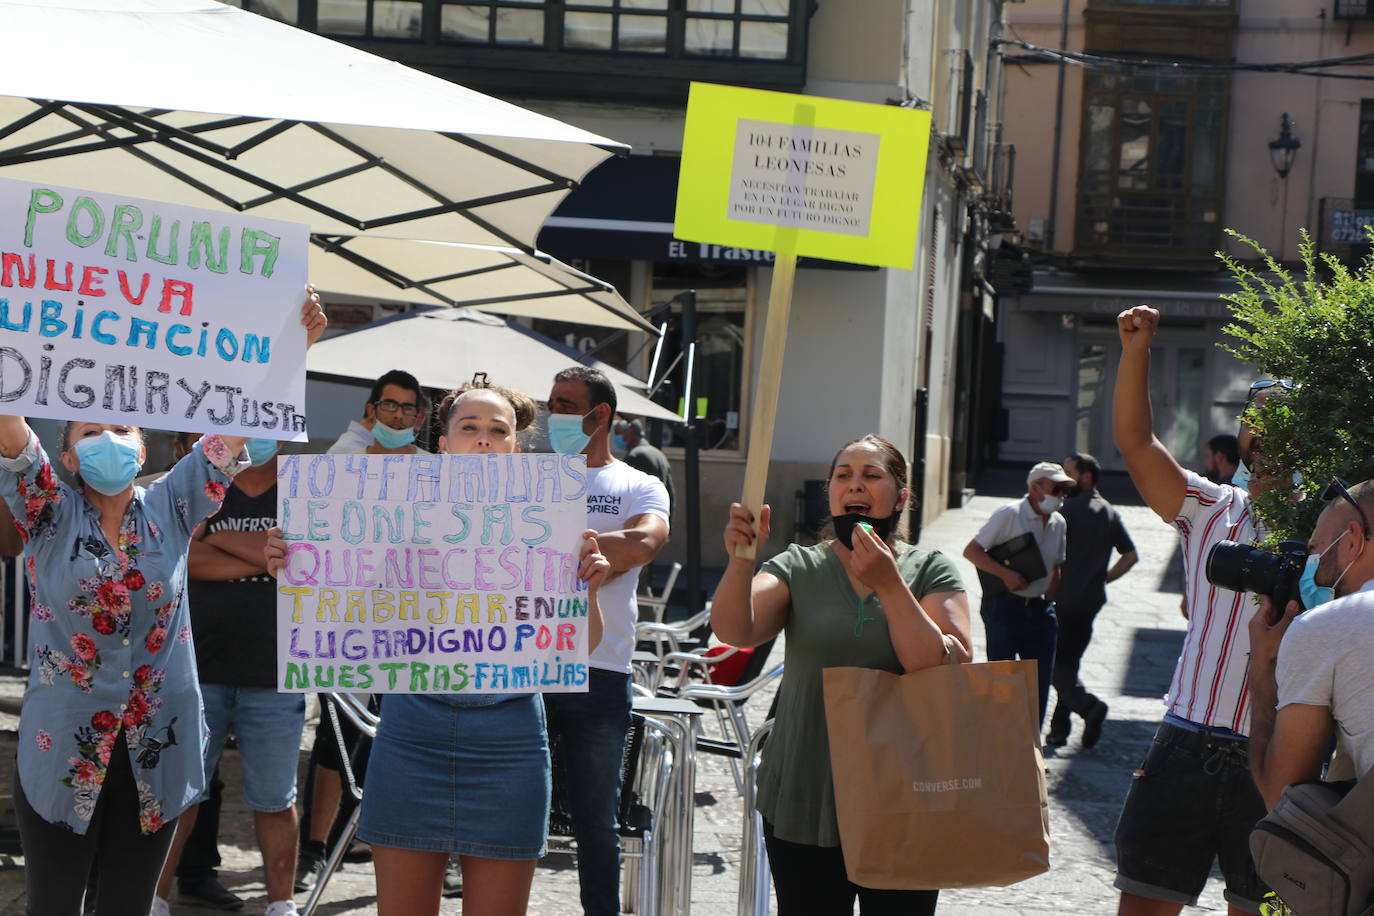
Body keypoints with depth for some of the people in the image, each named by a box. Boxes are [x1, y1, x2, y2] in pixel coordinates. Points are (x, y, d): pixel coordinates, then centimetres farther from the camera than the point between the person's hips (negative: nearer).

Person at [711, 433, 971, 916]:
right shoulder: (798, 568, 3)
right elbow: (734, 631, -14)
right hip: (805, 801, 1)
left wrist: (888, 585, -19)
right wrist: (740, 558, -32)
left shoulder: (930, 570, 2)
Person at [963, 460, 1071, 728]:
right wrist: (1006, 574, -20)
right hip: (1004, 607, -6)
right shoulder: (1009, 514, -10)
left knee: (1041, 681, 6)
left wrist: (1049, 604, 11)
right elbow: (971, 551, -11)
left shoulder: (1058, 523, 10)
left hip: (1038, 609, 6)